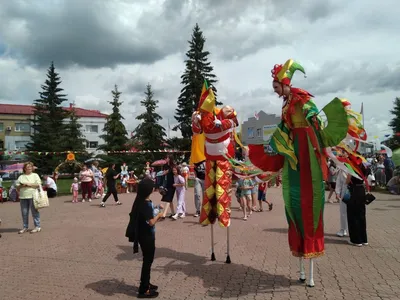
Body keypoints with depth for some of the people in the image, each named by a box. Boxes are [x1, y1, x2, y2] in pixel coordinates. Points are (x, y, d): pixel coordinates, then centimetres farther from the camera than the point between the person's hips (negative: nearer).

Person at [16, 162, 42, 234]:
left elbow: (38, 184, -4)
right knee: (24, 213, 6)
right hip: (23, 197, 4)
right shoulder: (21, 177, 17)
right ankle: (25, 227, 16)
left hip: (33, 196, -4)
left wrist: (29, 184, -12)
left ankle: (37, 226, 1)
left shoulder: (35, 175, 8)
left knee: (35, 212, -3)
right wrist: (21, 186, -8)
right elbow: (17, 187, 13)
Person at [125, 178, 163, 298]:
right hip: (146, 237, -9)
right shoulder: (146, 204, -25)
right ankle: (143, 290, 15)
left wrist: (156, 211, 5)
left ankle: (146, 284, 36)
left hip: (146, 235, 9)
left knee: (148, 260, 21)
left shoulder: (142, 201, 4)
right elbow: (151, 222, -25)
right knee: (147, 261, 3)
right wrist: (158, 215, -9)